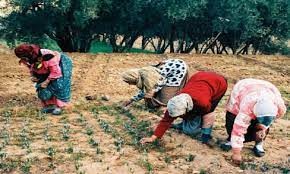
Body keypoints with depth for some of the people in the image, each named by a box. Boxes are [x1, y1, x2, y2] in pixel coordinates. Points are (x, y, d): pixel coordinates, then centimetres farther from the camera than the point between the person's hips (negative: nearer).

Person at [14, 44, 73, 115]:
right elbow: (32, 68, 7)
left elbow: (56, 72, -33)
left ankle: (59, 106, -11)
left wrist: (46, 82, -26)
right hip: (47, 70, 8)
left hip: (61, 65, -8)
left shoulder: (46, 56, -41)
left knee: (58, 85, -21)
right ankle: (50, 105, 6)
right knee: (41, 86, -3)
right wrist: (33, 76, -13)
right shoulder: (29, 60, -18)